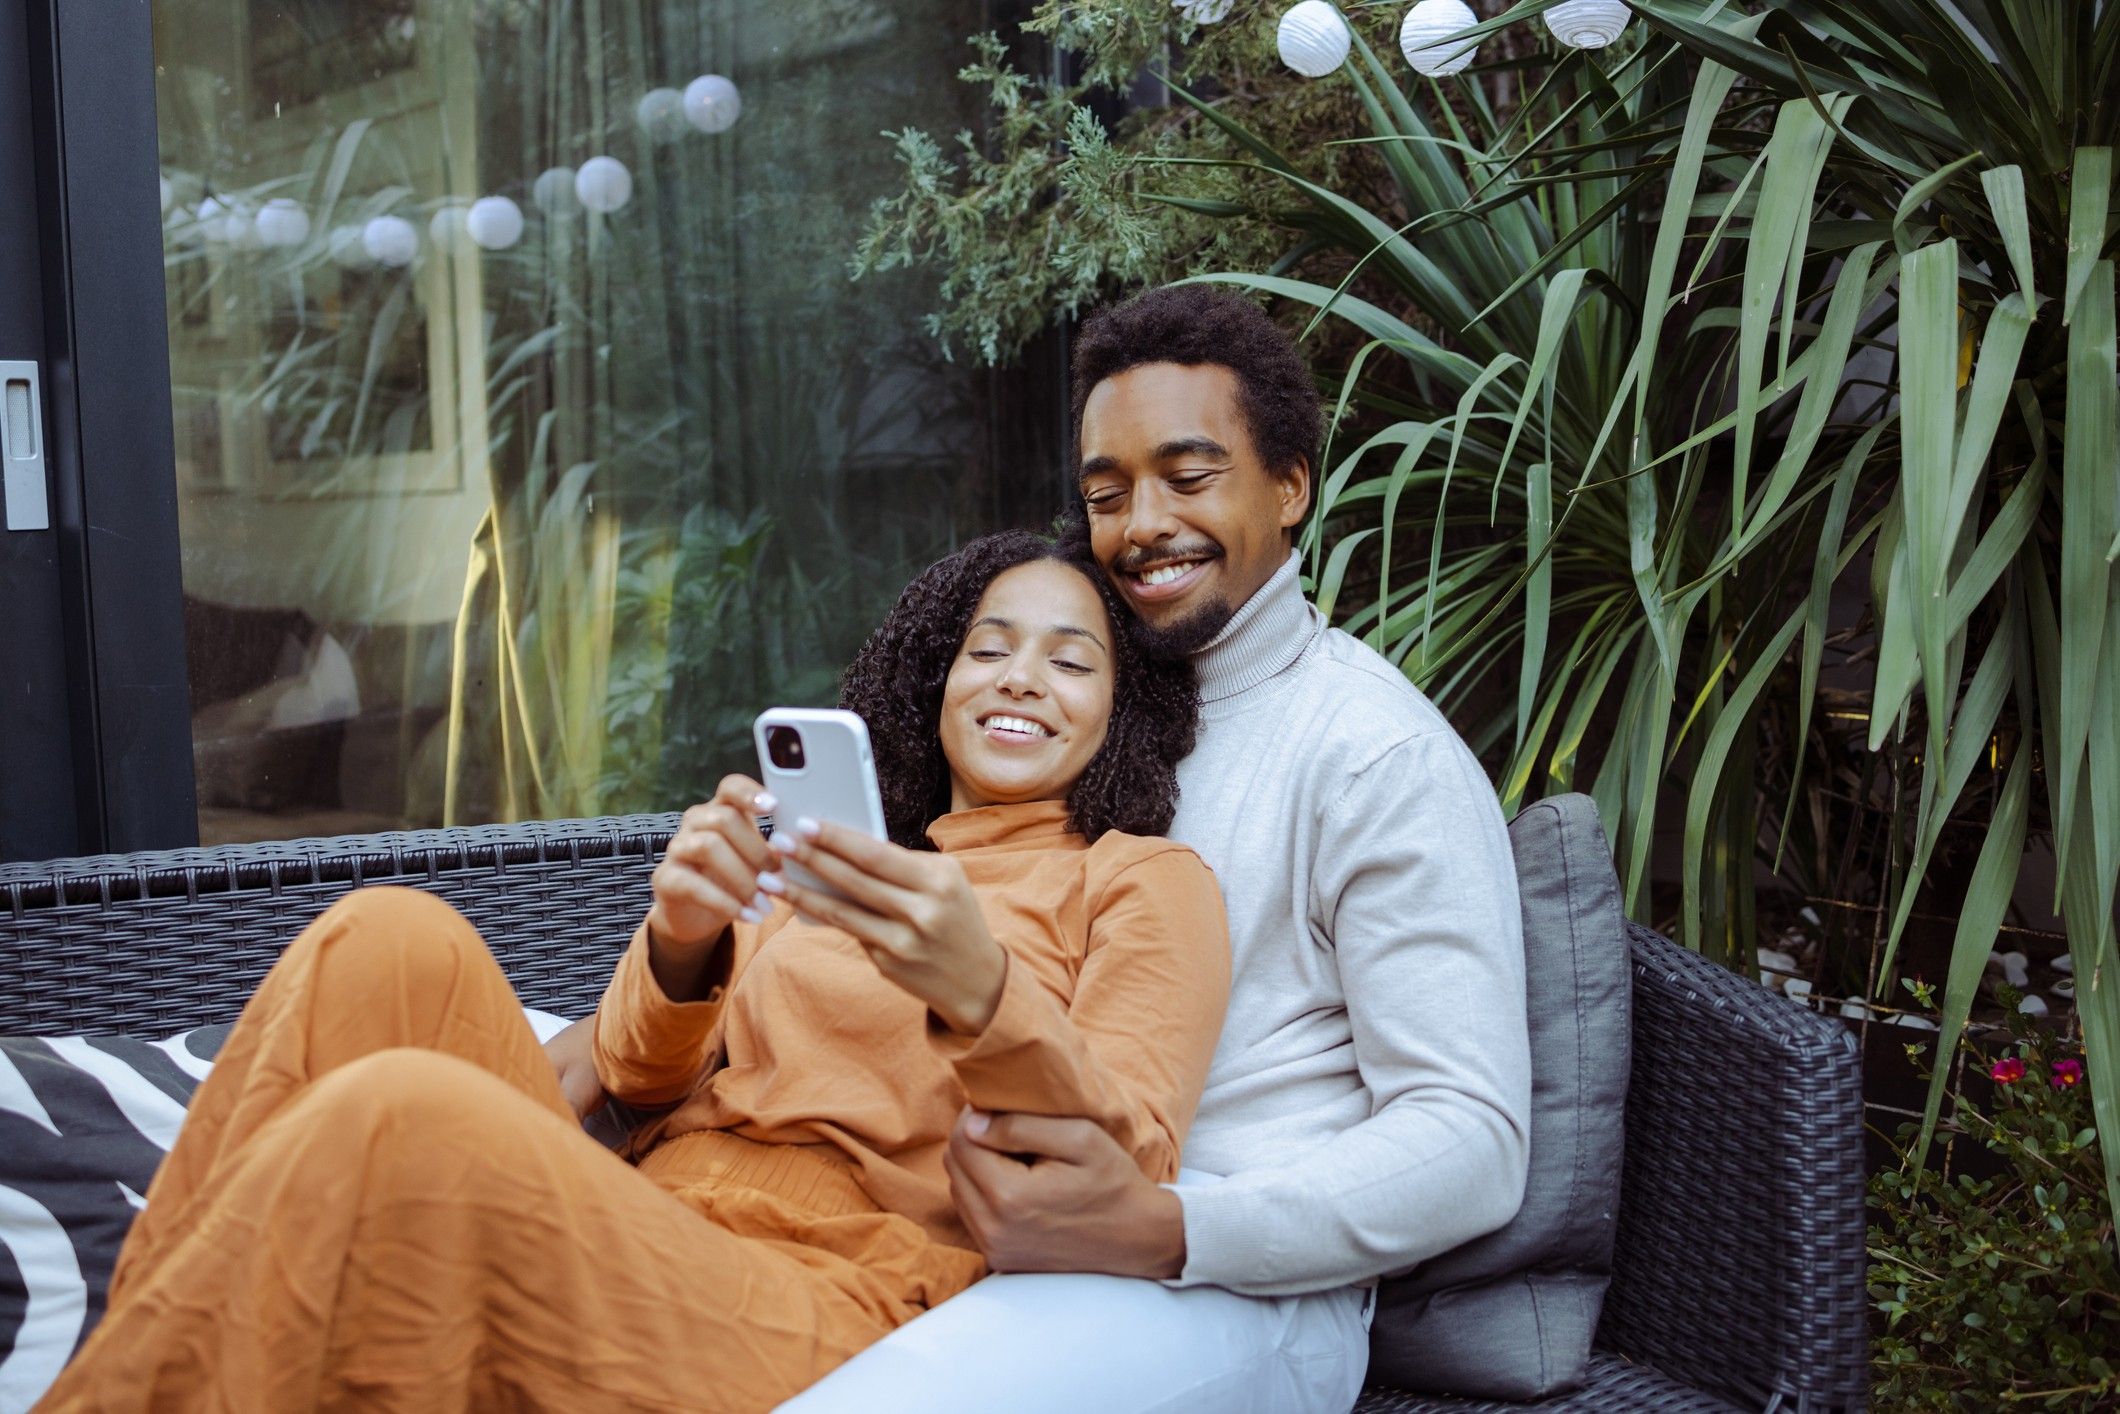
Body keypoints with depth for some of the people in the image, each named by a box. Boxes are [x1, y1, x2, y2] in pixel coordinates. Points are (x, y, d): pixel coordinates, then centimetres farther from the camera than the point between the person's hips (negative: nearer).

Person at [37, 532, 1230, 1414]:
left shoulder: (1147, 882, 12)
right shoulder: (841, 861, 27)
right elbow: (638, 1079, 16)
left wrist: (979, 992, -25)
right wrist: (680, 944, -7)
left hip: (826, 1303, -6)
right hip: (636, 1238, 6)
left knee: (402, 1116, -32)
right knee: (393, 940, -19)